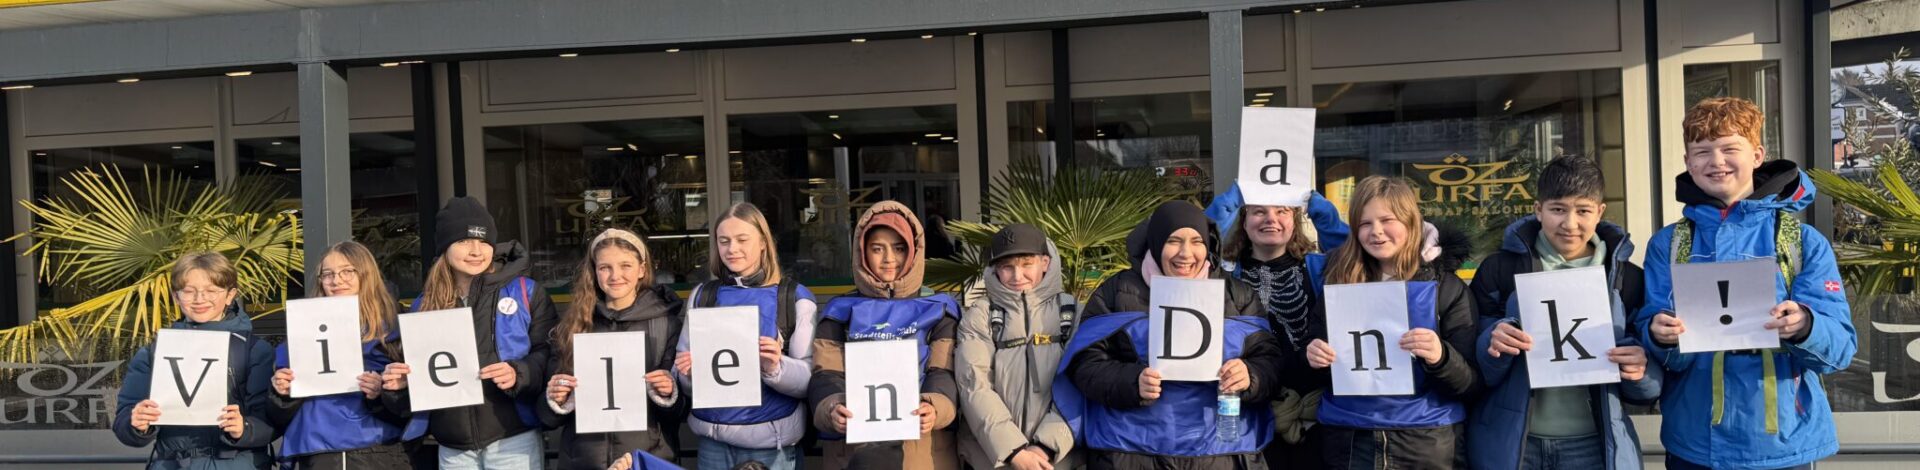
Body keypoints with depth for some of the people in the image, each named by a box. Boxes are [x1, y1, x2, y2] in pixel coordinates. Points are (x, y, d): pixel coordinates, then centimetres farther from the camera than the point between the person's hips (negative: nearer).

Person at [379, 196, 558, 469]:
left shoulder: (523, 291, 0)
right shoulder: (425, 305, 10)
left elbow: (549, 354, -4)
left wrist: (519, 375, -22)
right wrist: (397, 384, -6)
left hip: (512, 441, -3)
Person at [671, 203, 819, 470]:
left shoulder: (795, 298, -3)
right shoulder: (702, 296, 8)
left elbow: (810, 380, -5)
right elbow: (683, 366, 12)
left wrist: (775, 368, -23)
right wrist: (688, 372, -9)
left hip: (772, 441, -3)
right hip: (713, 439, 3)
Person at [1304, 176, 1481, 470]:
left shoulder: (1446, 287, -1)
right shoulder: (1340, 283, 3)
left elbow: (1472, 385, -3)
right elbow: (1318, 377, 10)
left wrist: (1440, 357, -22)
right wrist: (1313, 358, -11)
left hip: (1427, 446, -1)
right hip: (1347, 444, 2)